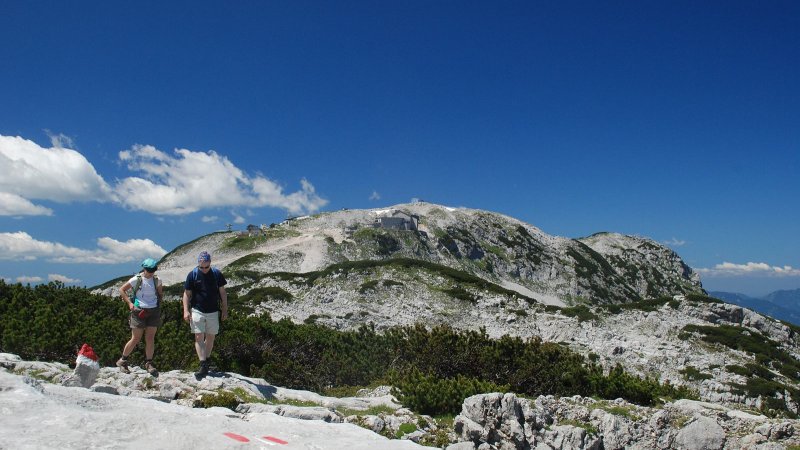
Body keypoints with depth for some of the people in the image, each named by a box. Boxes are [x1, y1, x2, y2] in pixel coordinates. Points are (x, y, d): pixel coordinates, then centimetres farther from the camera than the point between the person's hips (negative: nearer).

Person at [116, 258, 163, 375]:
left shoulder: (156, 280, 5)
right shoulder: (137, 279, -6)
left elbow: (160, 294, 21)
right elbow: (122, 290, 1)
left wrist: (159, 303, 4)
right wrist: (130, 303, -8)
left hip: (153, 311, 3)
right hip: (139, 311, -3)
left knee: (150, 338, 2)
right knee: (136, 339, 0)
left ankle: (149, 363, 10)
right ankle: (122, 361, 18)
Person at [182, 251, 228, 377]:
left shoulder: (216, 274, -1)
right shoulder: (192, 275, -5)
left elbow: (222, 292, 5)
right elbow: (187, 294, 0)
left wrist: (224, 310, 3)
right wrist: (186, 311, -10)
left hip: (213, 311, 2)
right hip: (197, 311, -2)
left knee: (210, 338, 8)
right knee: (199, 337, -8)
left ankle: (206, 361, 21)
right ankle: (203, 366, -10)